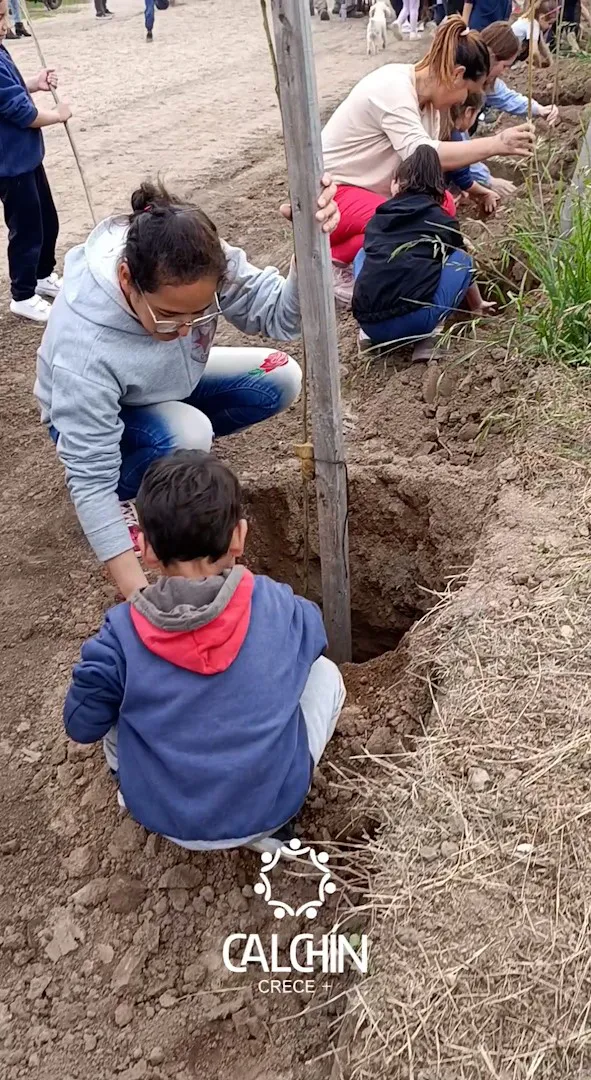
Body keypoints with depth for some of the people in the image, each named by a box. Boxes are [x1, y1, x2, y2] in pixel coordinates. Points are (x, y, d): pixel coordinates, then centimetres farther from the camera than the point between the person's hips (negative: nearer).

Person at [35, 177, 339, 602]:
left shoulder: (203, 264, -30)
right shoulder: (83, 349, -41)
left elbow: (279, 317, -28)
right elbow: (91, 479, -37)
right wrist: (139, 594, -39)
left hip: (170, 388, 6)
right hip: (93, 418, -5)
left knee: (281, 379, -10)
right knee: (185, 437, -35)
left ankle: (179, 447, 9)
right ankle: (125, 497, -3)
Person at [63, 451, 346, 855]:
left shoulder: (122, 635, -19)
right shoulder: (280, 608, -16)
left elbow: (82, 726, -5)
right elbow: (313, 638, 8)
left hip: (164, 818, 2)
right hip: (270, 809, -1)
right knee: (324, 673, 16)